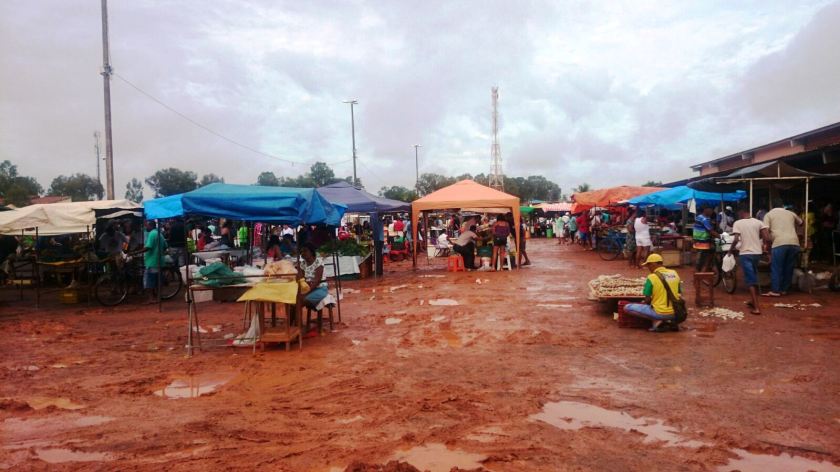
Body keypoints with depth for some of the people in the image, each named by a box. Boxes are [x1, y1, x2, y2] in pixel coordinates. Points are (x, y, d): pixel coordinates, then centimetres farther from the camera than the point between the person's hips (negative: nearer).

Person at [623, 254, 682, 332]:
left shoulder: (651, 277, -12)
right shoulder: (674, 273, 4)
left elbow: (647, 300, -8)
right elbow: (680, 294, 14)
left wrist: (645, 304, 14)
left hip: (660, 313, -6)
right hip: (675, 313, 6)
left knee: (627, 308, 3)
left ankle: (656, 321, -5)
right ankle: (670, 321, 12)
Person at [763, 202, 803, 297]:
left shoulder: (769, 214, 12)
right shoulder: (790, 213, 23)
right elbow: (800, 222, 42)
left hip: (780, 243, -4)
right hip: (794, 243, 4)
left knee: (776, 268, -1)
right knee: (789, 268, 11)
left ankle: (775, 291, -3)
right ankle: (784, 290, 17)